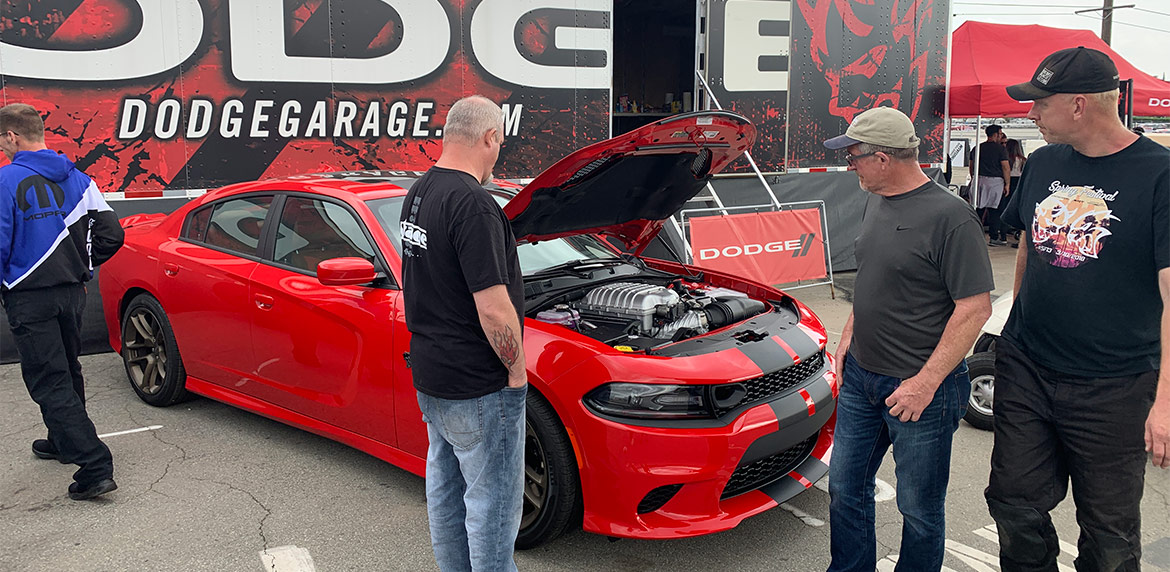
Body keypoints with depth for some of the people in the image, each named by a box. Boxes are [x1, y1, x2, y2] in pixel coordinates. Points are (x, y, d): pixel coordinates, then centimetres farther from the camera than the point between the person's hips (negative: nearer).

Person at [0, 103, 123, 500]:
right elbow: (111, 233, 4)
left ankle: (95, 467, -12)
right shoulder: (76, 178, 5)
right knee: (68, 371, 23)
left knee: (50, 384, -5)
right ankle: (63, 442, 41)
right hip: (72, 292, 7)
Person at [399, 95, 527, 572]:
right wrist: (517, 366, -12)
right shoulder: (473, 203, -23)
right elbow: (494, 309, -27)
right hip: (478, 387, -10)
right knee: (492, 498, 3)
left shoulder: (418, 193, 8)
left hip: (429, 372, 10)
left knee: (445, 487, 21)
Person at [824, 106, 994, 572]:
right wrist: (849, 335, 12)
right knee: (845, 487, 17)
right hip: (860, 376, 8)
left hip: (921, 389, -8)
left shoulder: (950, 217, -19)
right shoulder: (877, 204, 7)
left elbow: (975, 308, -20)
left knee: (919, 507, 9)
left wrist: (926, 381, -21)